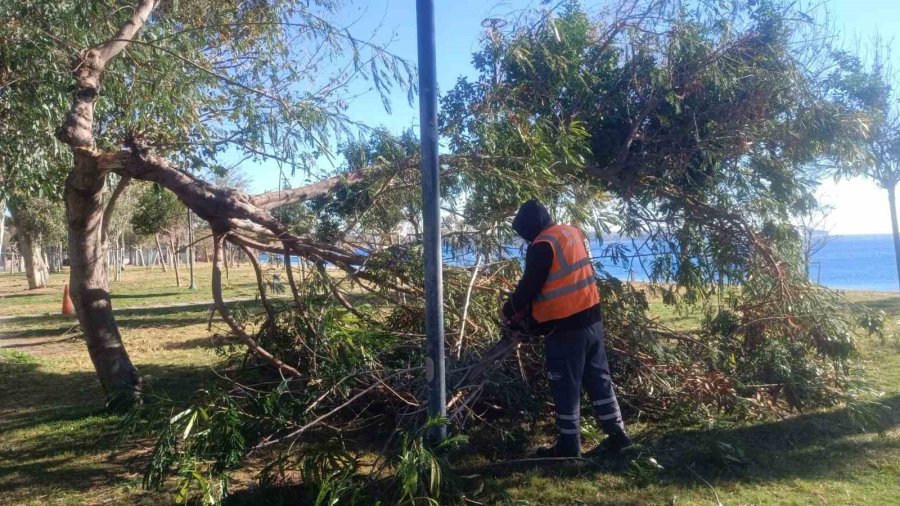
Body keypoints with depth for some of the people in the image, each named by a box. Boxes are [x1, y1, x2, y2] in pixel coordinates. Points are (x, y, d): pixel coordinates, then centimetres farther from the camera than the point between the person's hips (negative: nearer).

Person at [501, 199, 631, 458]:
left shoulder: (542, 246, -17)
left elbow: (529, 286, -12)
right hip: (591, 318, 8)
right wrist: (533, 309, 20)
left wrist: (509, 311, 6)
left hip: (565, 328, -8)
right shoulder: (573, 232, 9)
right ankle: (617, 434, 24)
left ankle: (568, 445, 16)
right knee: (599, 379, 17)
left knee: (566, 388, 5)